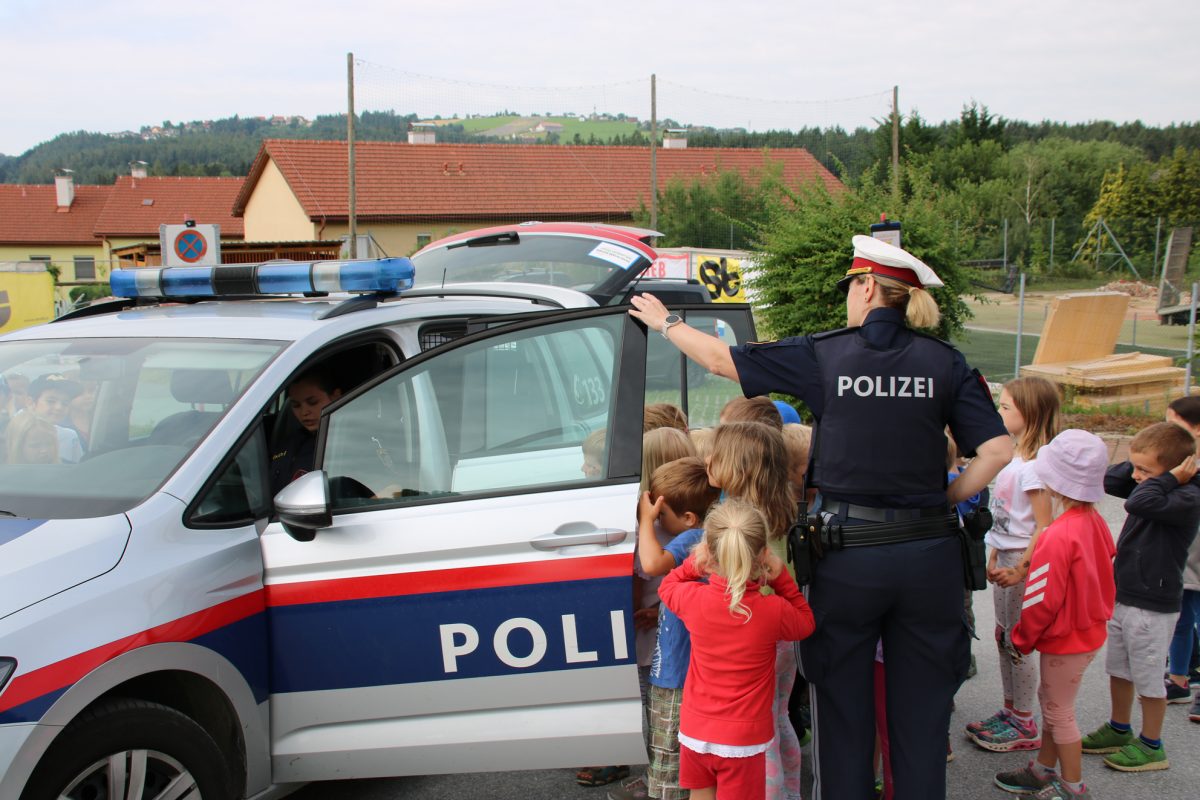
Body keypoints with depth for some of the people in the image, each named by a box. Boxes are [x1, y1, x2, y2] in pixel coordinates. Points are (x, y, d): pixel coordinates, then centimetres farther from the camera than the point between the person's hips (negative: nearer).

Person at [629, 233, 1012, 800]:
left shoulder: (824, 355, -3)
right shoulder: (944, 362, 1)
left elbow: (721, 359, 5)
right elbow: (997, 452, -7)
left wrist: (665, 323, 21)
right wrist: (943, 501, 5)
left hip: (848, 555, -2)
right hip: (929, 555, 2)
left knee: (842, 711, 15)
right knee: (920, 713, 13)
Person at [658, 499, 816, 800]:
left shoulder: (694, 598, -11)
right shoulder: (774, 610, -18)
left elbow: (667, 587, 13)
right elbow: (805, 623, 5)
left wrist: (696, 561, 3)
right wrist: (780, 577, -3)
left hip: (695, 730, 3)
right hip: (743, 739, -3)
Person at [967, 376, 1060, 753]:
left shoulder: (1034, 464, -19)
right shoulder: (1016, 458, 10)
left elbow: (1044, 525, -21)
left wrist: (1020, 569, -21)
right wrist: (994, 557, 14)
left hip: (1025, 559, -9)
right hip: (1006, 556, 9)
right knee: (1003, 636, 16)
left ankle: (1024, 725, 12)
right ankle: (1009, 711, 28)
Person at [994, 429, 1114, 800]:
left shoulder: (1059, 536, -28)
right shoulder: (1096, 521, -2)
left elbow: (1043, 600, -24)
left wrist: (1020, 639, -9)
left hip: (1065, 640, -9)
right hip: (1090, 629, 9)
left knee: (1059, 711, 7)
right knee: (1050, 700, 22)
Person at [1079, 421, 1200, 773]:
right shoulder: (1153, 486, 4)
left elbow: (1141, 502, -38)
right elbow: (1109, 481, 7)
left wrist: (1168, 476, -27)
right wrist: (1139, 463, -4)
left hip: (1153, 606, -9)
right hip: (1123, 596, 9)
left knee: (1148, 678, 5)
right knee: (1118, 670, 21)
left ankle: (1151, 746, 21)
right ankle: (1119, 730, 38)